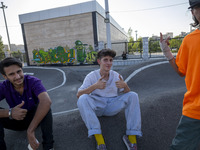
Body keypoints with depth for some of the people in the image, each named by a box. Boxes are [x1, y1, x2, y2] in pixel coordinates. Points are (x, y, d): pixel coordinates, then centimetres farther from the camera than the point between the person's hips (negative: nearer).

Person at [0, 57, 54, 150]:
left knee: (44, 105, -34)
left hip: (36, 118, -2)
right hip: (16, 120, 2)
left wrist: (30, 130, -47)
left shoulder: (33, 81, -24)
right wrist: (9, 113, -43)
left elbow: (46, 101, -44)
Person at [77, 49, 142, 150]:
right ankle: (99, 139, -33)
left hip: (112, 107, 2)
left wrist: (125, 86, -23)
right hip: (96, 106, -1)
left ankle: (132, 136, -18)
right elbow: (78, 95, -13)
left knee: (133, 96, -17)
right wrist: (94, 86, -30)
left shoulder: (117, 76, 3)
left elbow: (127, 95, 1)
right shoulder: (91, 76, -5)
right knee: (83, 99, -31)